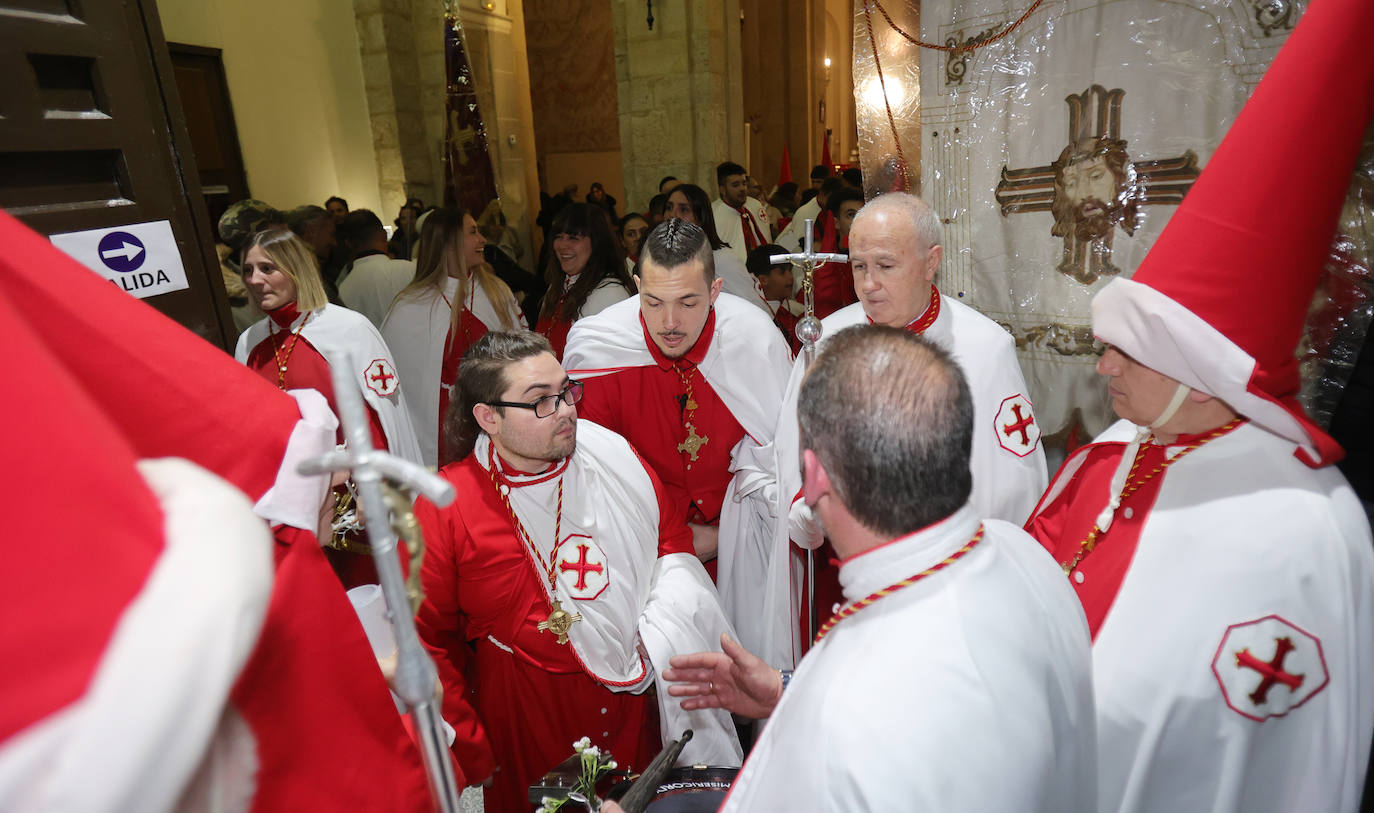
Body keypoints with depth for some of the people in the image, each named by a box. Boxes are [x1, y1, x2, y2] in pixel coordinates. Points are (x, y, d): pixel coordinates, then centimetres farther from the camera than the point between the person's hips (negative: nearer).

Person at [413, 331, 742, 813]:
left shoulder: (611, 456, -7)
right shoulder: (441, 508, -14)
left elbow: (673, 537, 6)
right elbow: (429, 641, -6)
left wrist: (660, 631, -6)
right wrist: (471, 755, -4)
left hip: (639, 700, 3)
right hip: (527, 721, -2)